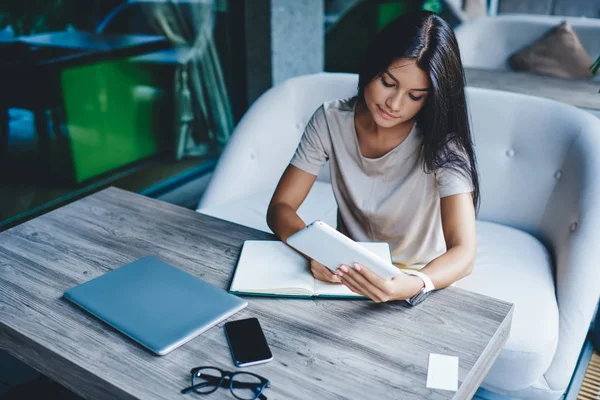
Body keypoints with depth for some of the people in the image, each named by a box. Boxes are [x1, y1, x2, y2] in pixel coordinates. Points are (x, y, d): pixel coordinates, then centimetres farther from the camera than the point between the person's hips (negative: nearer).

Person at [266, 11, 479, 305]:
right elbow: (280, 207, -9)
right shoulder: (330, 120, -11)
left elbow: (464, 253, -26)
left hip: (419, 279, -1)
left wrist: (413, 286, -47)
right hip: (348, 274, 1)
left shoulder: (442, 143, -18)